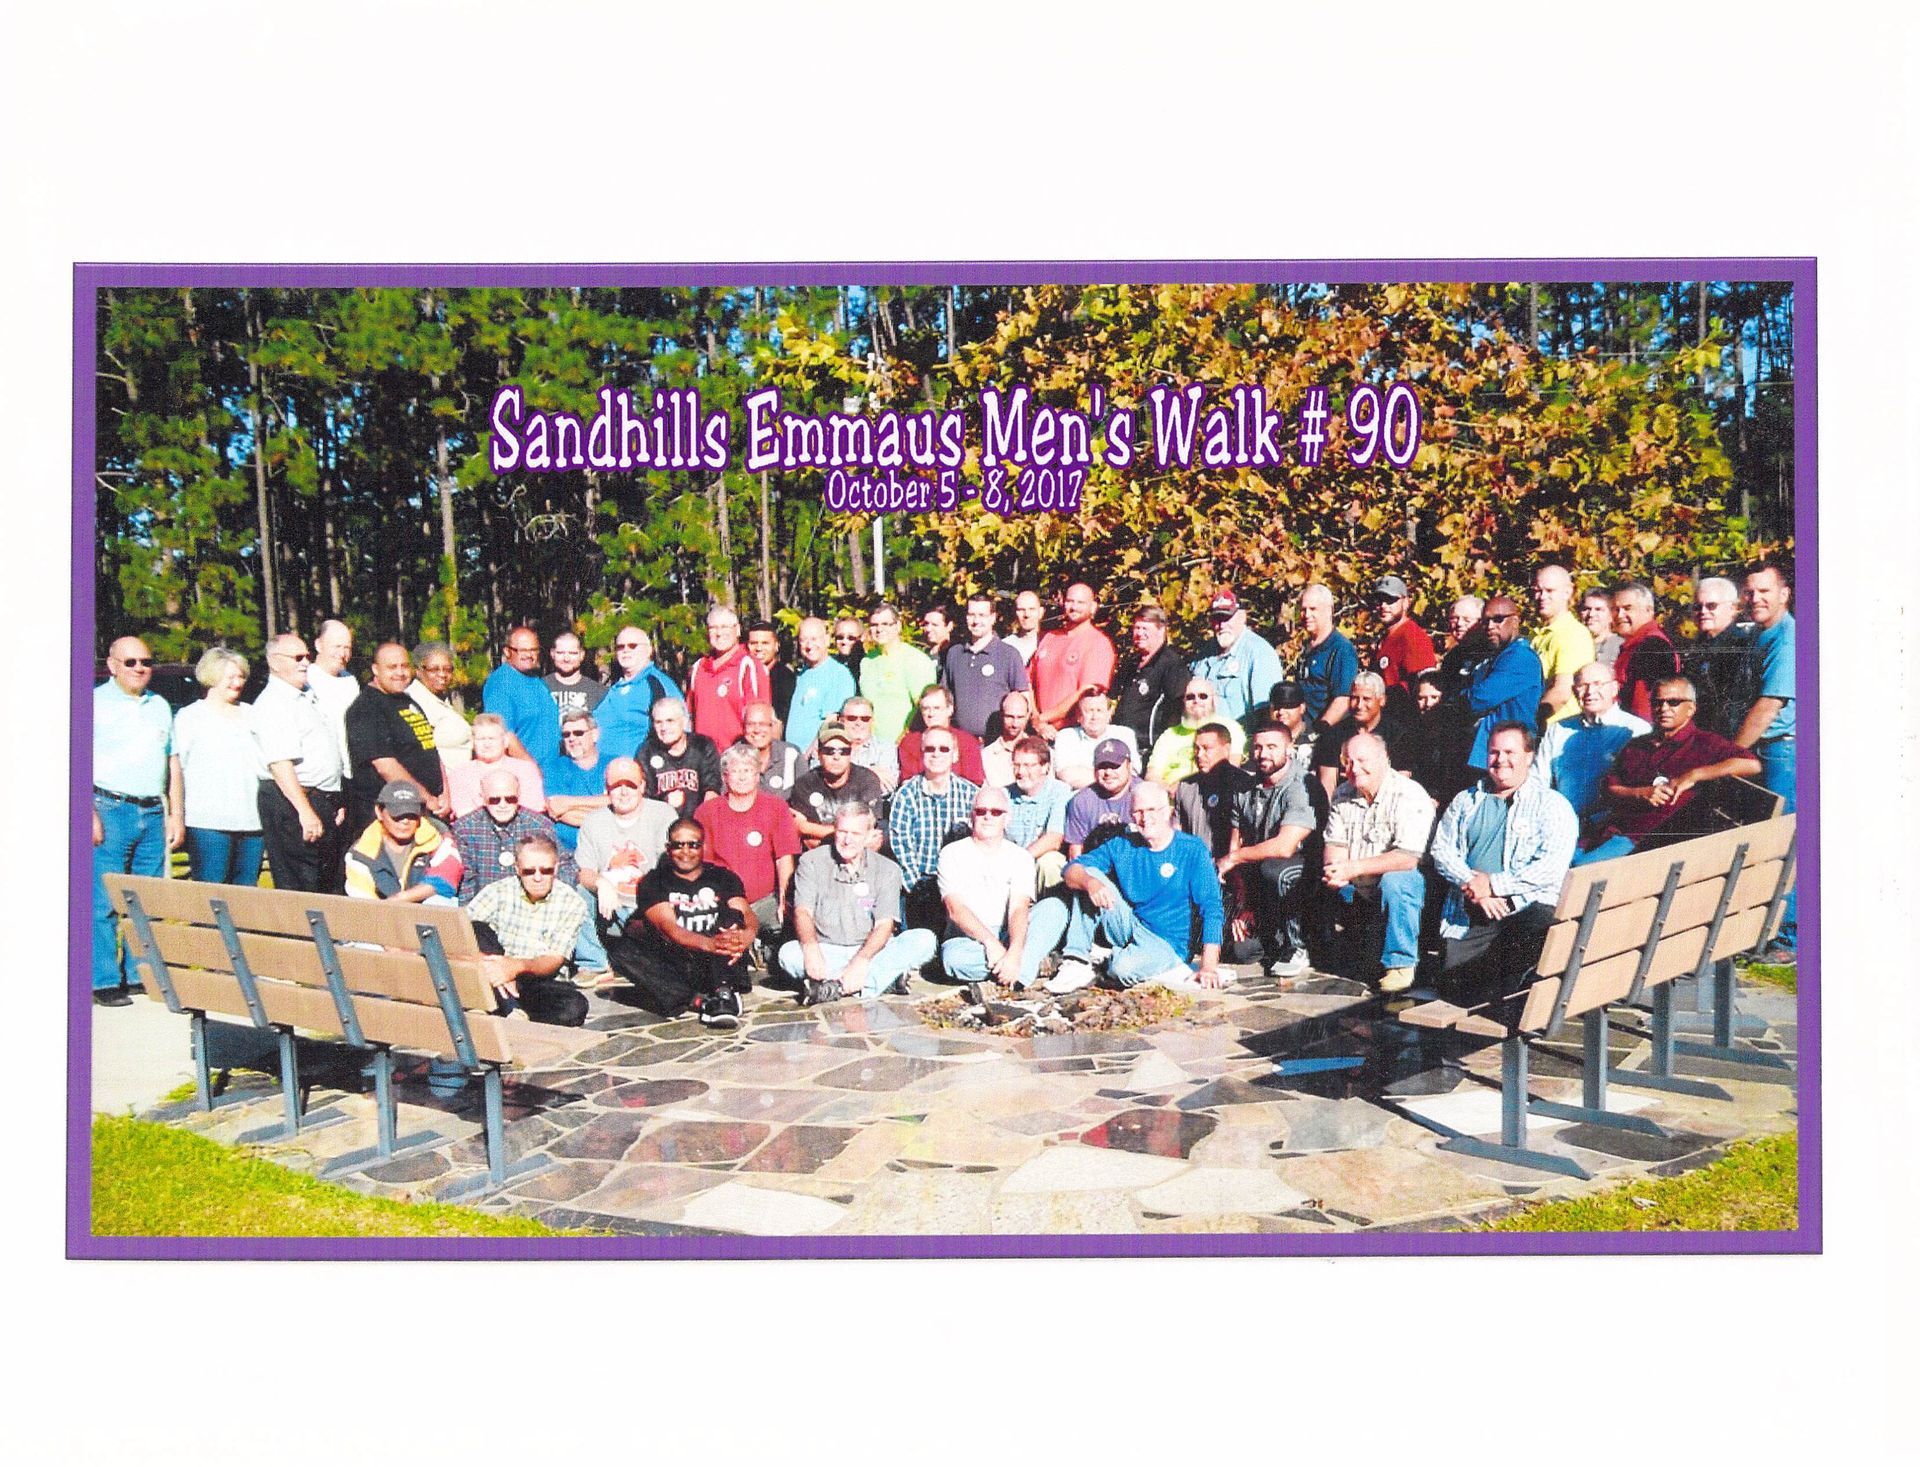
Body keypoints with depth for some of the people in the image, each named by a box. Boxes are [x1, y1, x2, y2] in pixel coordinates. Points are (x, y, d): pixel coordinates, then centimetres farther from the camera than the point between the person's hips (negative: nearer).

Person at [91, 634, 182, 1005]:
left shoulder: (160, 706, 18)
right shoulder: (96, 702, 0)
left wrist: (176, 814, 14)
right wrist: (89, 815, -14)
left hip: (153, 814, 6)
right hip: (110, 810, -5)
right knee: (104, 902, -6)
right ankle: (106, 982, -2)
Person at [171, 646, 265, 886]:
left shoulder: (251, 714, 18)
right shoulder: (189, 716, 4)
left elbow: (267, 761, 22)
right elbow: (176, 769, 1)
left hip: (251, 821, 5)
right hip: (209, 821, -5)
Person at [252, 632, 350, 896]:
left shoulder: (308, 698, 20)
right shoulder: (272, 703, -11)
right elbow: (280, 764, -21)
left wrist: (338, 802, 22)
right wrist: (305, 812, -27)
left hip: (324, 803, 10)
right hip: (292, 804, -10)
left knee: (328, 887, 11)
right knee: (299, 890, -9)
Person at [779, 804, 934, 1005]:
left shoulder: (887, 869, 1)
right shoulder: (811, 862, 3)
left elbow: (884, 924, -8)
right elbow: (803, 911, -8)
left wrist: (861, 960, -27)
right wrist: (811, 948, -30)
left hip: (871, 952, 0)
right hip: (827, 952, 0)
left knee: (924, 939, -25)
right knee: (788, 953, -31)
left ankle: (837, 987, -36)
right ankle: (887, 978, -33)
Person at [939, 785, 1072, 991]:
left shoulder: (1020, 857, 5)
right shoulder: (952, 854, 1)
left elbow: (1019, 909, -11)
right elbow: (955, 909, -12)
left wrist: (1014, 953, -30)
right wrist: (990, 942, -27)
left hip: (1008, 936, 2)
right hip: (967, 940, -2)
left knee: (1054, 907, -21)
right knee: (954, 957, -37)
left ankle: (1021, 972, -35)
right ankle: (1033, 962, -21)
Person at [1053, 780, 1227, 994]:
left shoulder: (1193, 850, -7)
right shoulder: (1122, 846, 5)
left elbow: (1212, 910, -15)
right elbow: (1073, 869, -3)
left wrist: (1209, 967, -26)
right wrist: (1090, 882, -29)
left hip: (1169, 946, -5)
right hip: (1130, 931, 5)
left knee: (1122, 968, -37)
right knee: (1090, 875, -11)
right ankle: (1077, 962, -13)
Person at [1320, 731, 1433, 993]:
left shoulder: (1410, 796, -17)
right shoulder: (1343, 794, 5)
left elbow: (1408, 858, -27)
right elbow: (1335, 843, 5)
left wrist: (1353, 868, -29)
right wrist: (1335, 870, -20)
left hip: (1405, 881, -6)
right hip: (1356, 889, 6)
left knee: (1394, 881, -35)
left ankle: (1400, 964, -21)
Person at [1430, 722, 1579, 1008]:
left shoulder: (1552, 805, 4)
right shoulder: (1466, 801, 19)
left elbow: (1552, 866, -9)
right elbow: (1442, 850, 9)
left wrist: (1493, 884, -14)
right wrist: (1472, 884, -10)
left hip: (1525, 908, -3)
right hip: (1468, 915, 3)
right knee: (1455, 977, -16)